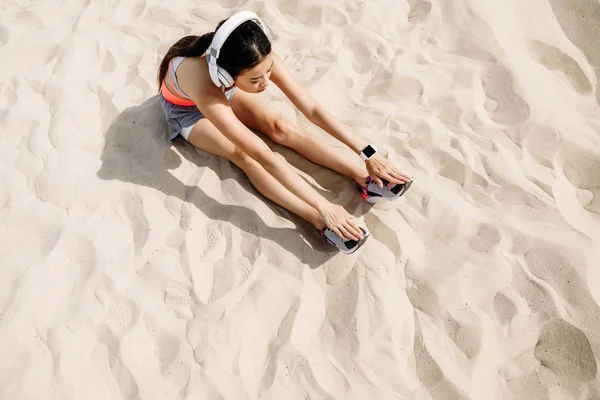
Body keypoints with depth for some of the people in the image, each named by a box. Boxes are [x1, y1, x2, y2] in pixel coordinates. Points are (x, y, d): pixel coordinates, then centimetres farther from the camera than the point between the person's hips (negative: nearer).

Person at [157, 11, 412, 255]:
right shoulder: (206, 91, -46)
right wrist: (322, 207, -47)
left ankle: (364, 180, -20)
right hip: (186, 108, -4)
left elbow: (312, 109, -30)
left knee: (280, 128, -17)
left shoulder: (259, 60, -34)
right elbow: (265, 158, -48)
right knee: (244, 155, -27)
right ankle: (320, 222, -34)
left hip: (223, 89, 4)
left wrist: (367, 153, -32)